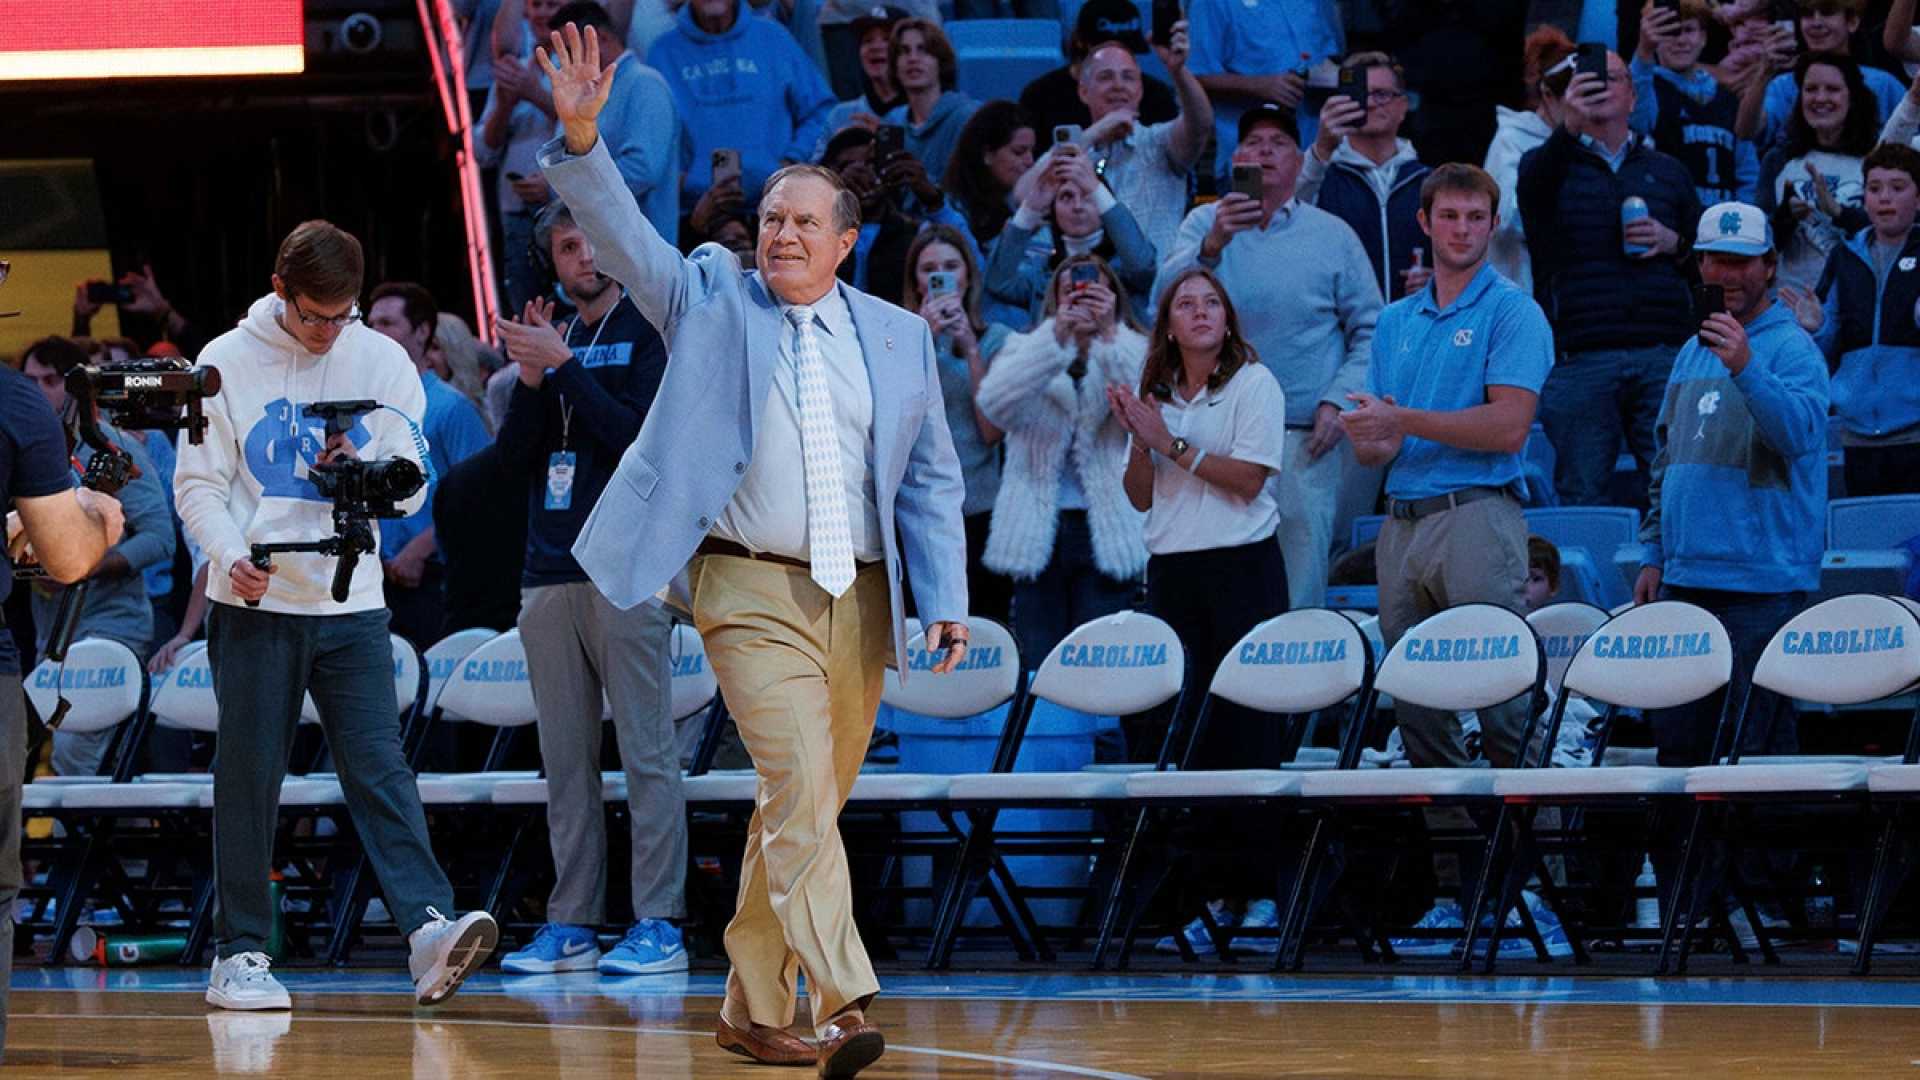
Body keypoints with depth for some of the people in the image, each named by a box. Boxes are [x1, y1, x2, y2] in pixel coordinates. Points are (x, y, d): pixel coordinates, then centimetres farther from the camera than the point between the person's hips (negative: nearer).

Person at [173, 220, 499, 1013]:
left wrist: (363, 471, -15)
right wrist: (231, 555, -16)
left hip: (352, 605, 1)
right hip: (254, 605, -1)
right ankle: (240, 953, 6)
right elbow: (198, 485, 1)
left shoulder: (381, 362, 7)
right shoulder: (228, 362, 3)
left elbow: (412, 487, 7)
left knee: (379, 768, -9)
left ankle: (428, 928, -21)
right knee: (249, 776, 1)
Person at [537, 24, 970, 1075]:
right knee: (799, 792, -16)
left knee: (807, 808, 8)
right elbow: (620, 233, -6)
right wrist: (579, 140, -23)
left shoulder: (897, 337, 11)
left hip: (859, 597, 4)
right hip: (751, 591, -4)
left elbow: (932, 478, 13)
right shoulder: (710, 301, 6)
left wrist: (947, 600, 3)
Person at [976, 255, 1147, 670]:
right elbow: (994, 405, -11)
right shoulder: (1025, 350, 11)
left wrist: (1108, 334, -26)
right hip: (1037, 534, 1)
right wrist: (1057, 336, -22)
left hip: (1107, 534, -1)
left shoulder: (1133, 354, 9)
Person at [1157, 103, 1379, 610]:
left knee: (1300, 586, -4)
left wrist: (1337, 401, -7)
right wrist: (1213, 245, -26)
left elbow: (1370, 333, 7)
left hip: (1304, 440, -1)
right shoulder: (1205, 224, 8)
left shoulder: (1333, 235, 7)